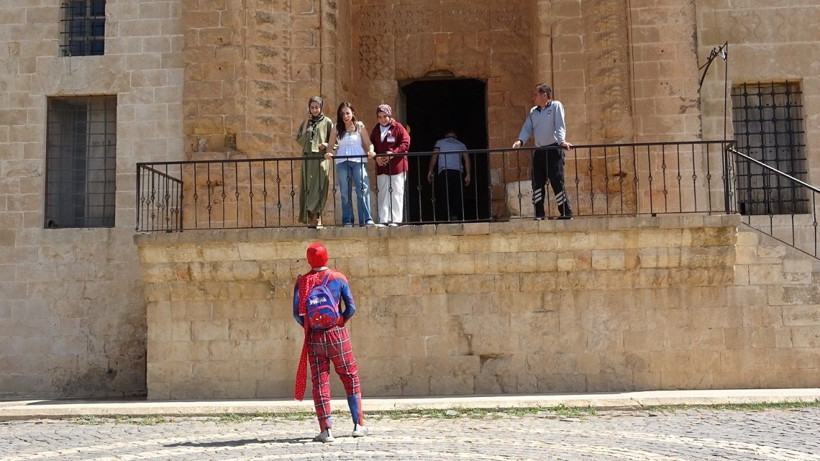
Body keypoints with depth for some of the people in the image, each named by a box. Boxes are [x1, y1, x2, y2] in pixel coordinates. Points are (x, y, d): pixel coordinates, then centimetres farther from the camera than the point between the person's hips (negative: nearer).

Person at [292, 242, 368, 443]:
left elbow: (297, 313, -7)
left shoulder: (302, 282, 0)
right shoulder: (338, 278, -1)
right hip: (337, 335, -1)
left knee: (319, 382, 4)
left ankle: (326, 430, -2)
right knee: (351, 378, 11)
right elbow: (351, 307, -6)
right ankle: (358, 425, 12)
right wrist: (341, 321, 8)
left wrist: (308, 325, 9)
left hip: (314, 337, 1)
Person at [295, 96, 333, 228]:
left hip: (321, 157, -4)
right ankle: (313, 218, 1)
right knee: (308, 187, 0)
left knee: (319, 187, -12)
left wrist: (326, 146, -14)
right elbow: (300, 140, 4)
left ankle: (316, 217, -18)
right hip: (308, 158, 4)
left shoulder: (327, 122, 6)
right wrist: (306, 123, 2)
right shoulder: (306, 123, 16)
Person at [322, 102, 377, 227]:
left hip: (358, 160, -1)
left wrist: (371, 151, -14)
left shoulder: (360, 126, 9)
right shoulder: (336, 128, 11)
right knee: (345, 192, 2)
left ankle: (366, 219, -12)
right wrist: (329, 153, -12)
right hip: (342, 162, 1)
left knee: (363, 189, -11)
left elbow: (368, 143, 6)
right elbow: (331, 145, 9)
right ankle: (347, 220, 5)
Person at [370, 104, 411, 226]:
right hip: (381, 167, 5)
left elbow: (406, 143, -9)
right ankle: (383, 220, 7)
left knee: (396, 193, -1)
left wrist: (393, 153, -20)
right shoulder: (376, 130, 11)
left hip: (397, 166, -4)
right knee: (383, 194, 5)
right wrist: (376, 157, -7)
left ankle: (396, 220, 1)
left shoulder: (398, 127, -2)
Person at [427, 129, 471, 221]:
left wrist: (430, 171, 0)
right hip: (458, 172, 3)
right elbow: (467, 159, 10)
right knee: (457, 198, 5)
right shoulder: (461, 145, 24)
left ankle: (451, 216, -27)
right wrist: (468, 175, 4)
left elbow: (434, 156, 4)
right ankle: (459, 218, -6)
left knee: (444, 197, -7)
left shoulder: (440, 142, 18)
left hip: (444, 172, -3)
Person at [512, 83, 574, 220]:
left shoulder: (556, 106, 1)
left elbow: (560, 125, -11)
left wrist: (562, 141, -27)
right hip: (539, 151, 6)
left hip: (554, 149, -6)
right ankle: (539, 214, 6)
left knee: (557, 182, -8)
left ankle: (566, 213, -2)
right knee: (537, 183, 2)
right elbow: (527, 128, 9)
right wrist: (520, 141, -10)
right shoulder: (533, 112, 17)